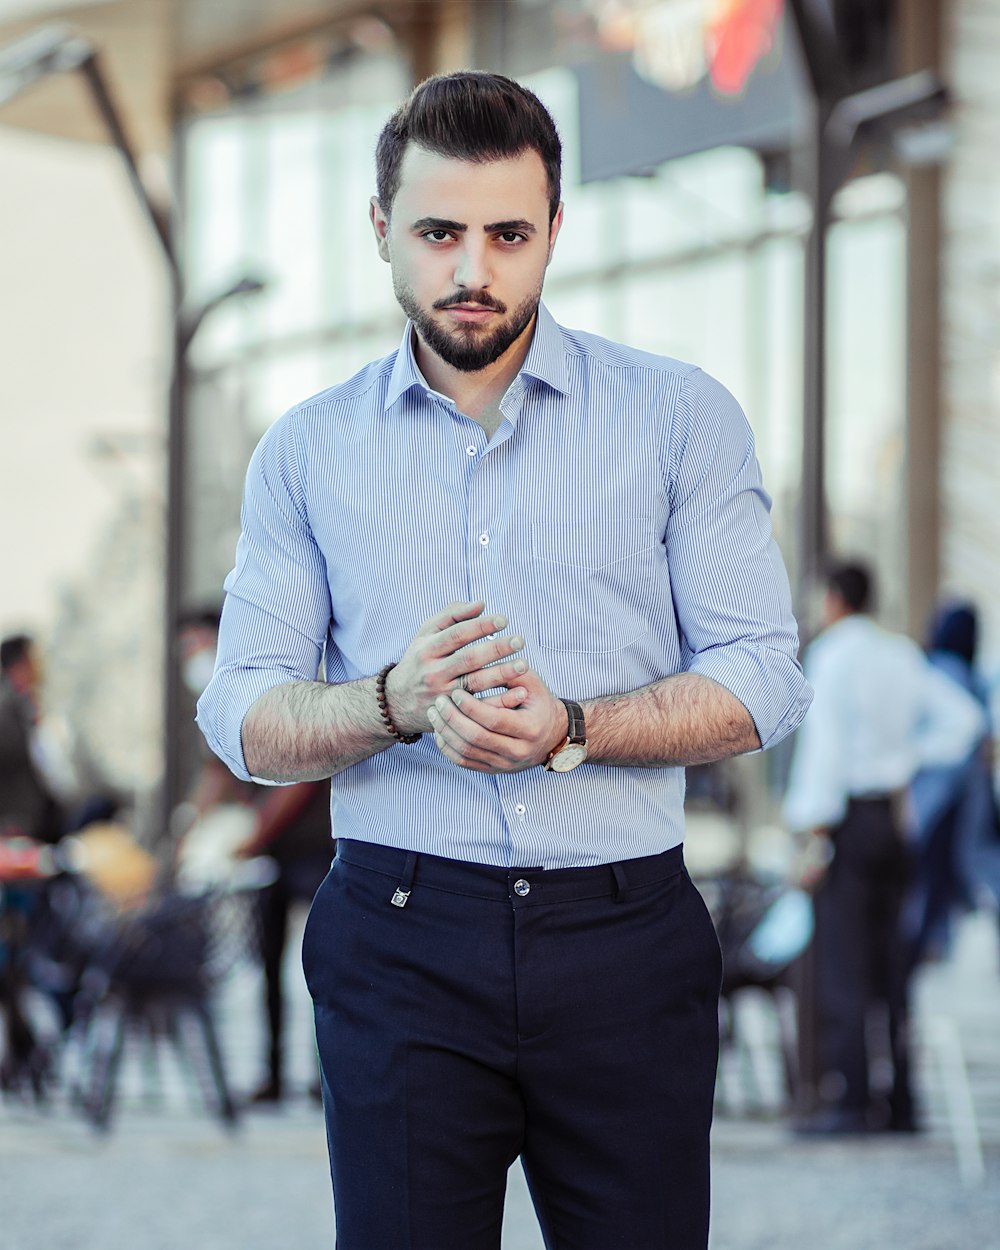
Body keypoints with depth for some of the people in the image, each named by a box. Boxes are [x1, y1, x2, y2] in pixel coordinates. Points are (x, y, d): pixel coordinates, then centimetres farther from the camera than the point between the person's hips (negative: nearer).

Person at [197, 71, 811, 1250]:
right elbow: (241, 717, 5)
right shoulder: (308, 450, 8)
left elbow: (761, 677, 0)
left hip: (624, 933, 0)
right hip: (401, 939, 1)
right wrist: (398, 704, -15)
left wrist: (569, 731, -16)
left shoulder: (679, 417, 4)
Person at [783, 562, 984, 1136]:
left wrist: (813, 824, -15)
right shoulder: (903, 655, 12)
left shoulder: (832, 654, -9)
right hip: (894, 817, 7)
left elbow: (826, 742, -15)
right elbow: (963, 716, 13)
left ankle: (850, 1101, -10)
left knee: (843, 965, -7)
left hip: (847, 815, -7)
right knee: (888, 964, 11)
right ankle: (901, 1104, 12)